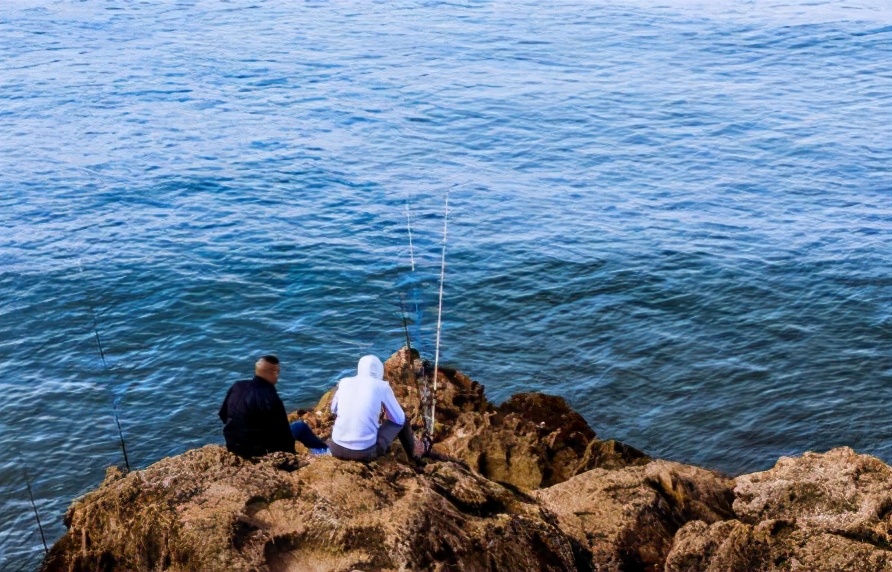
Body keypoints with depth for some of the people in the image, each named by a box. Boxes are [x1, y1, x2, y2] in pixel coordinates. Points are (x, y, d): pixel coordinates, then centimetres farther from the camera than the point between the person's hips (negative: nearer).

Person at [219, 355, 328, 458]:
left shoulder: (237, 386, -2)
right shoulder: (270, 398, -23)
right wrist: (291, 453, 1)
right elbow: (282, 431, -16)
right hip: (258, 449, -7)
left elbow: (223, 415, 11)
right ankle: (326, 449, 28)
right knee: (300, 427, 8)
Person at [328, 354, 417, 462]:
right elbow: (399, 419, 8)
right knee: (402, 420, 20)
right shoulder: (382, 386, 0)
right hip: (365, 452, -3)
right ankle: (413, 458, 35)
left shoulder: (344, 382, 8)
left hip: (336, 449, 4)